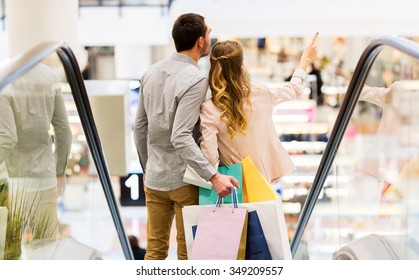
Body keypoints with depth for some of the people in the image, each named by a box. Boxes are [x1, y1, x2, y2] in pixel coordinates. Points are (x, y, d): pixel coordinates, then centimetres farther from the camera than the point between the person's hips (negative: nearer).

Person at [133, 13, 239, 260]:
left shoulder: (151, 73, 6)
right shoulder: (196, 80, -18)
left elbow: (140, 126, 12)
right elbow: (181, 137, -26)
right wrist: (213, 176, -28)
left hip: (154, 178, 7)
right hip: (184, 180, -7)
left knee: (155, 250, 15)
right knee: (188, 253, 5)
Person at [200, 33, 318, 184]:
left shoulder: (209, 109, -17)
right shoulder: (260, 94, -8)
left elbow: (210, 157, -20)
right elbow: (294, 89, 12)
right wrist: (305, 60, 28)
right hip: (270, 172, 2)